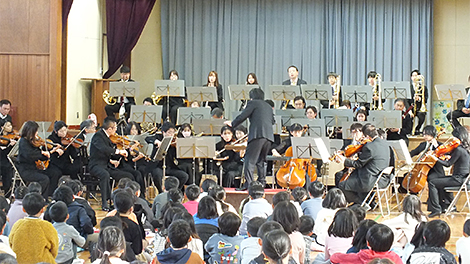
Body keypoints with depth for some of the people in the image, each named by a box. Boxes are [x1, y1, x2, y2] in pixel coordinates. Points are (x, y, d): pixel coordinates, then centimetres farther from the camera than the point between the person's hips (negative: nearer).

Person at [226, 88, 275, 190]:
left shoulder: (253, 103, 6)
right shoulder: (268, 107, 26)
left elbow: (242, 116, 1)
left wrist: (232, 124, 16)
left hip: (257, 134, -7)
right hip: (269, 136, 7)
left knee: (250, 160, -9)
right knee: (260, 161, 17)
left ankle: (249, 184, -19)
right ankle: (262, 183, 14)